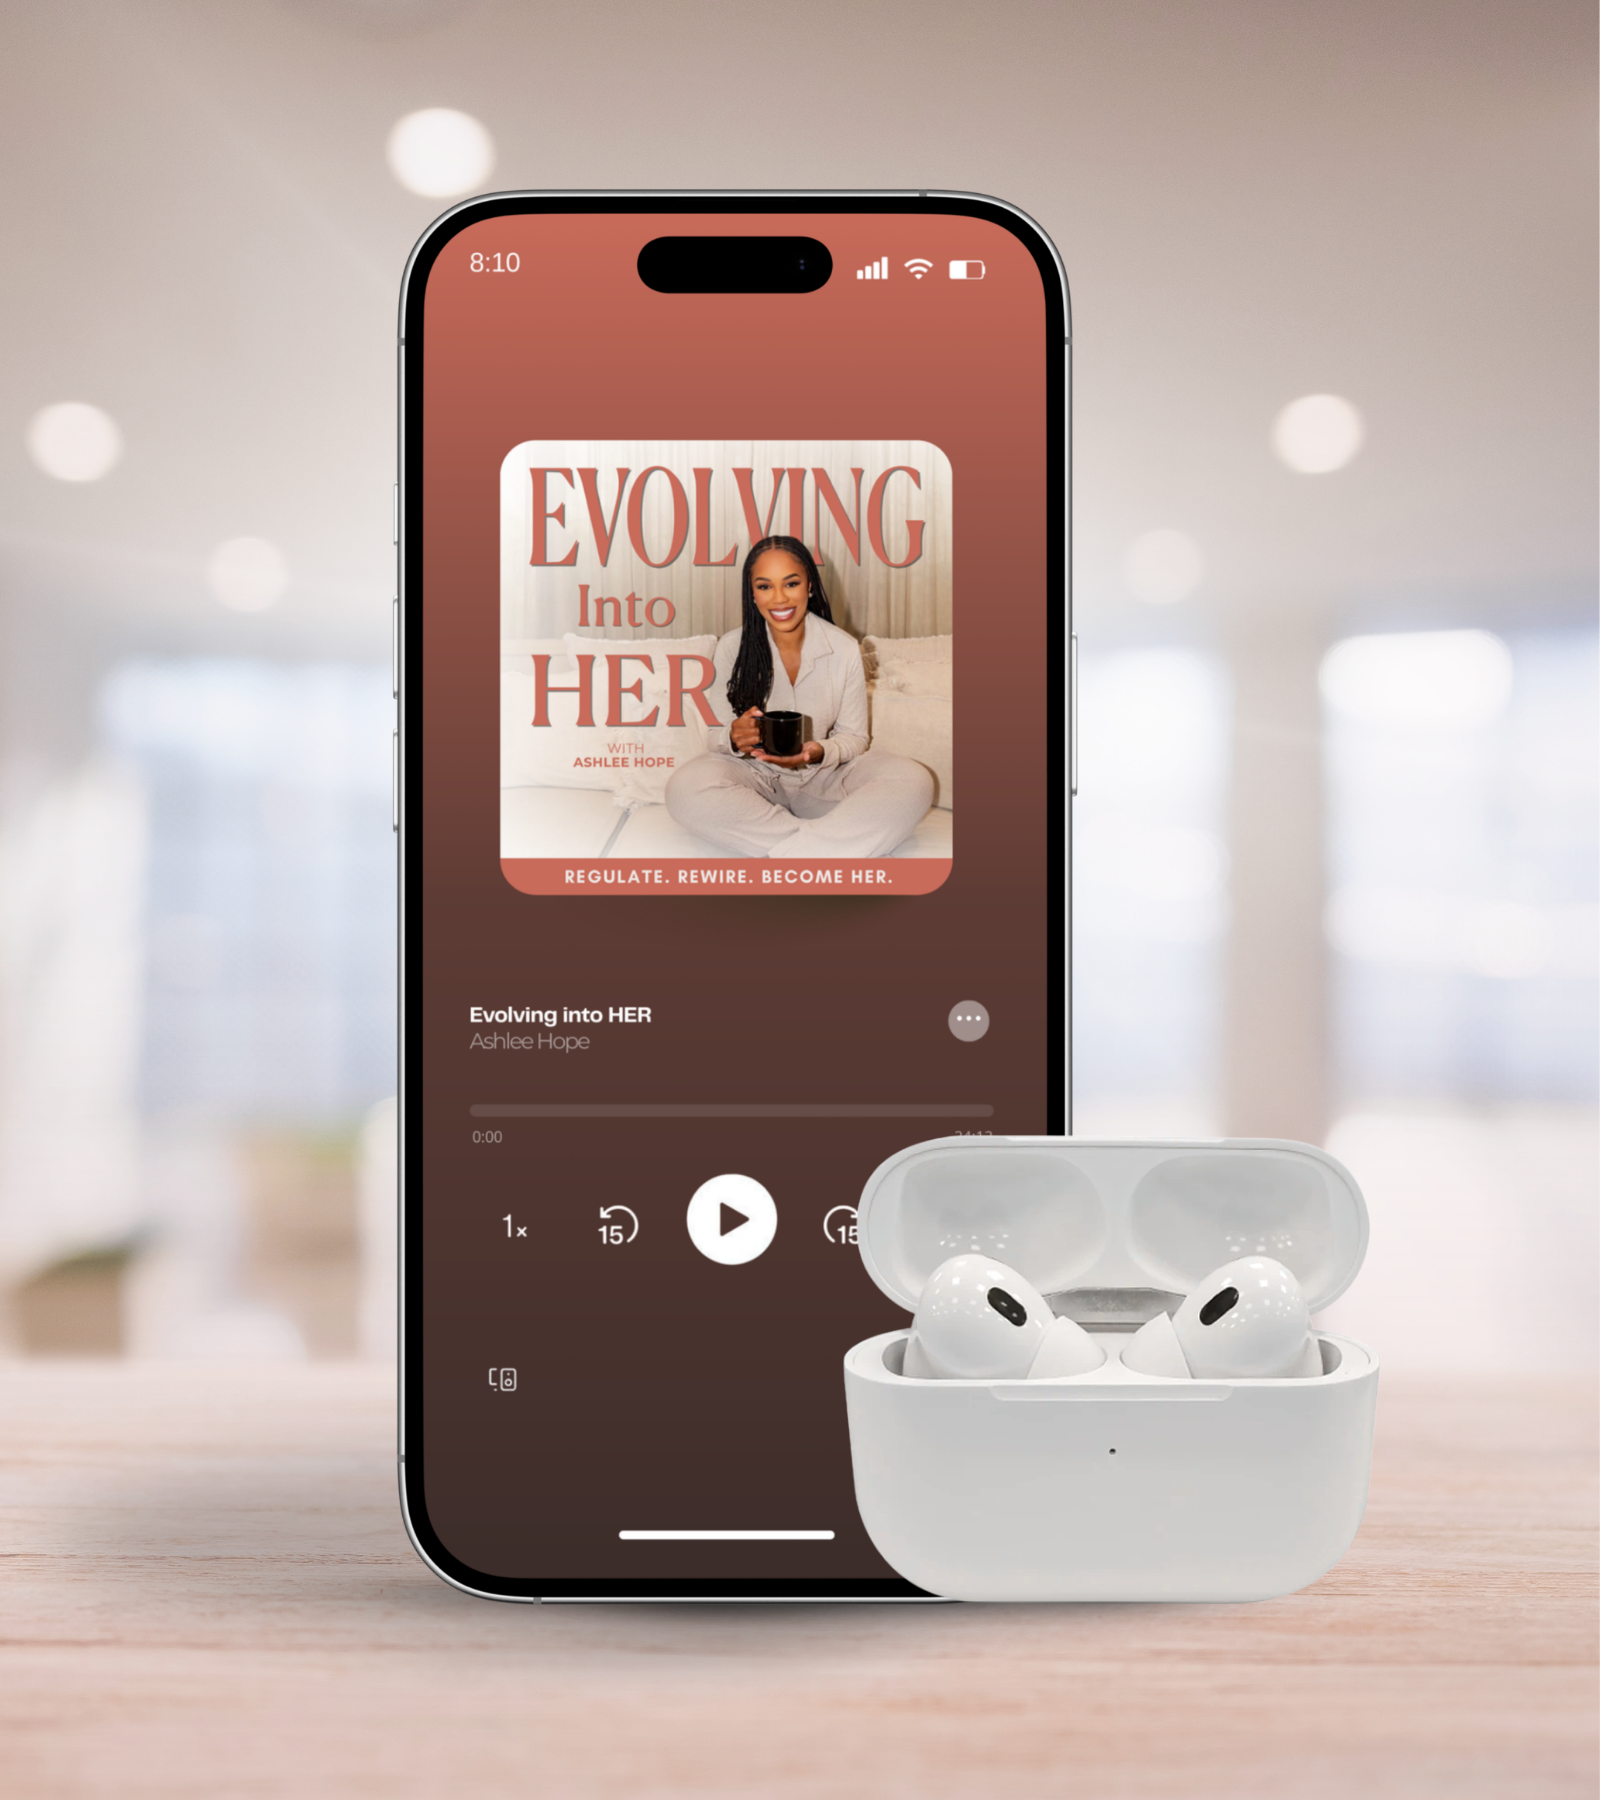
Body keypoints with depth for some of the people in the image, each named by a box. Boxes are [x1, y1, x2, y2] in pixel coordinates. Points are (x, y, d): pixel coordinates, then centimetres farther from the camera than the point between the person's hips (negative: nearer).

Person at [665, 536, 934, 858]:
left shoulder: (844, 648, -3)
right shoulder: (732, 647, -3)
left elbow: (854, 736, 1)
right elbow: (714, 735, 0)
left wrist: (819, 753, -22)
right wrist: (734, 738, -25)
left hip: (824, 778, 0)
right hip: (756, 777, 0)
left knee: (914, 782, -27)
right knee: (685, 787, -34)